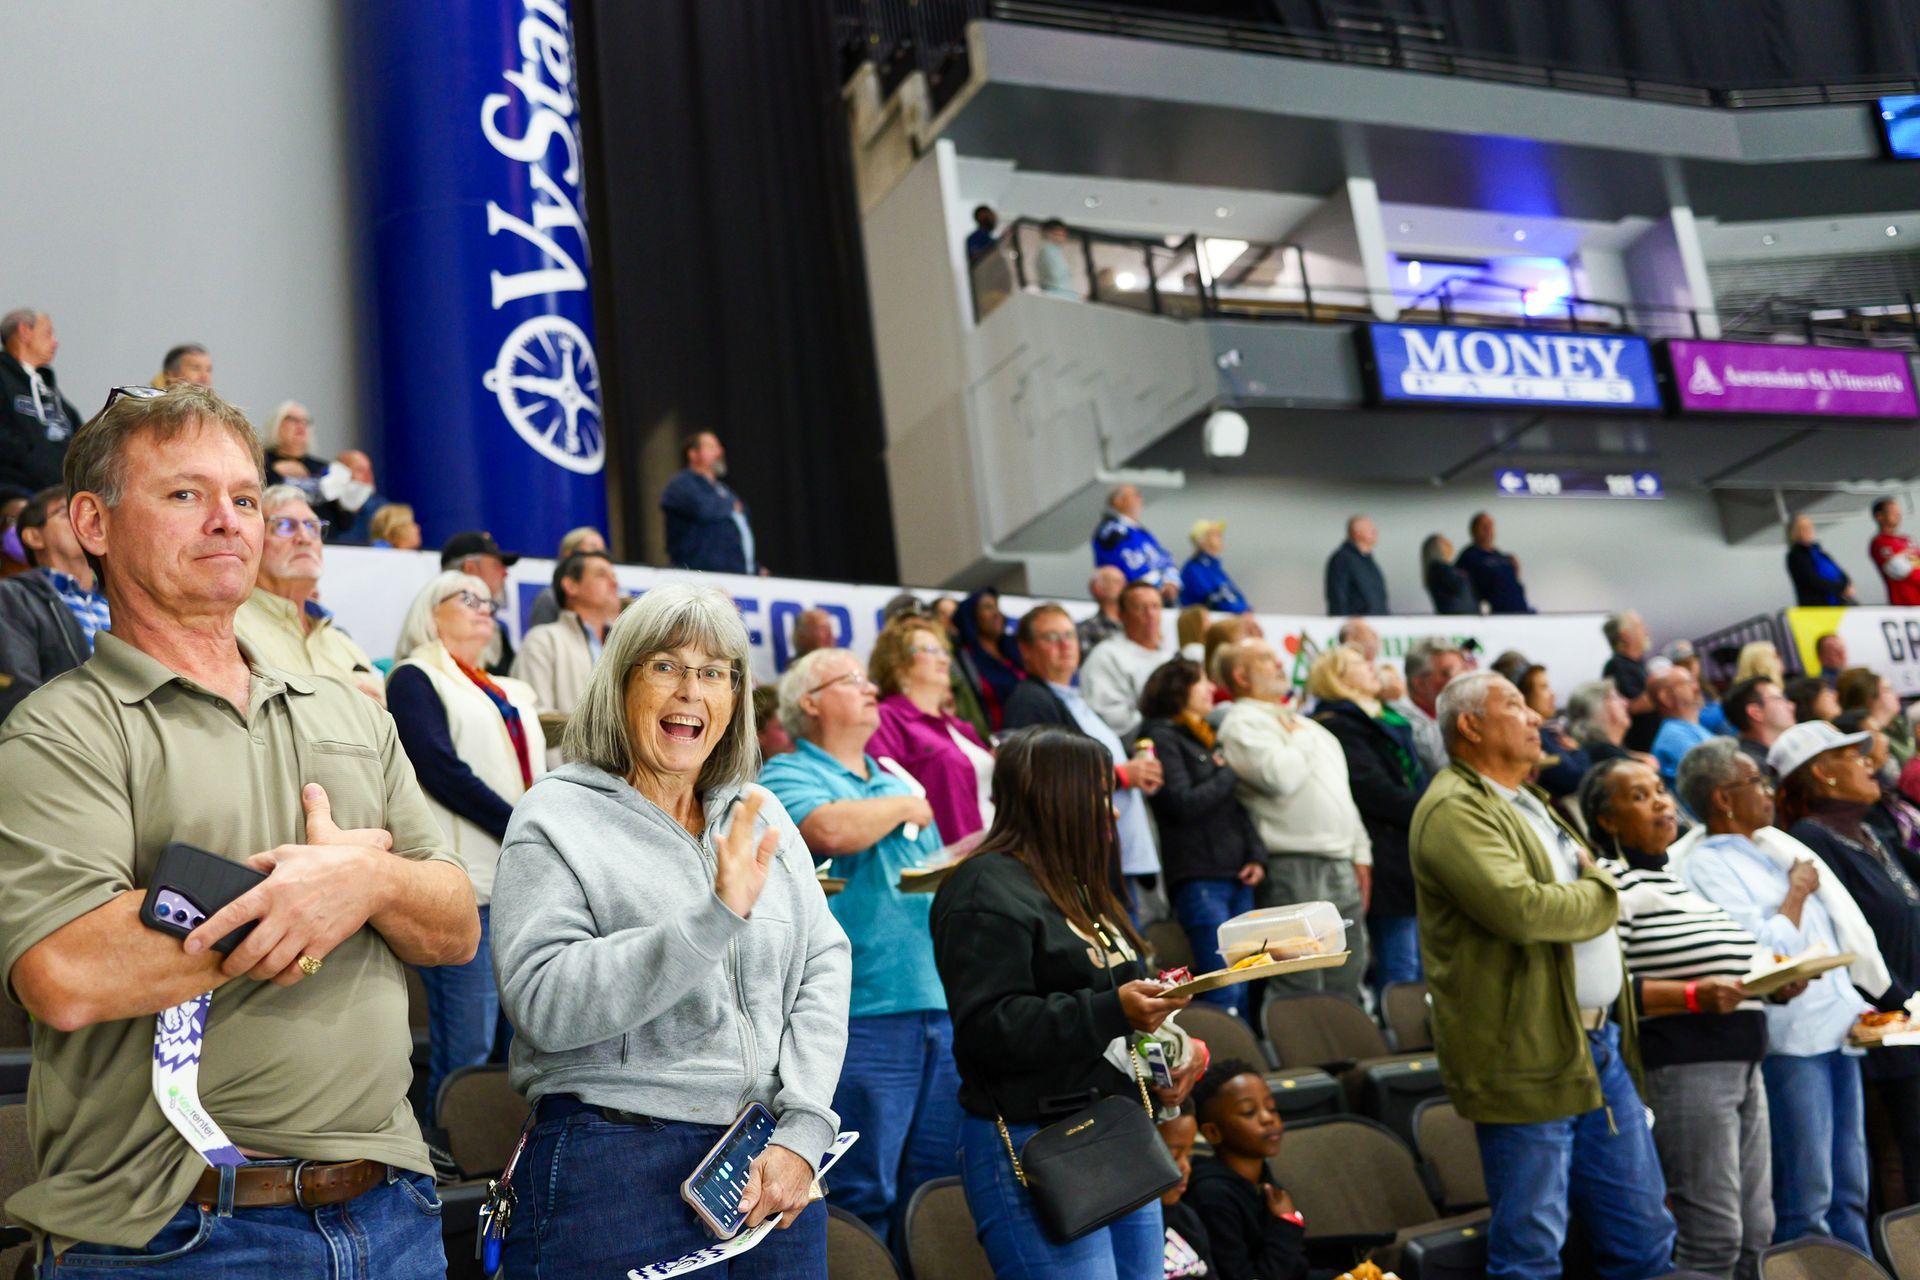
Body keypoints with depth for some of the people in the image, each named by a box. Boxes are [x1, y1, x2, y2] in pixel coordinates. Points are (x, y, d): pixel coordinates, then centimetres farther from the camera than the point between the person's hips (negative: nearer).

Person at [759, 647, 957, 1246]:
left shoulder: (896, 782, 22)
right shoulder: (788, 776, -1)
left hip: (938, 1005, 7)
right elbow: (830, 830, -23)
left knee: (937, 1191, 11)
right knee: (862, 1197, -4)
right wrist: (903, 807, -5)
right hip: (860, 1011, -7)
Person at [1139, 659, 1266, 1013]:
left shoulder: (1204, 738, 20)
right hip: (1199, 878, -8)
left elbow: (1235, 806, 18)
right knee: (1223, 991, -13)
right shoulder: (1161, 737, -4)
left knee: (1242, 991, 7)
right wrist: (1227, 774, -2)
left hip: (1236, 878, 8)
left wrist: (1257, 856, 5)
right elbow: (1183, 803, -15)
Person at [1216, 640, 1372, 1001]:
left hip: (1340, 865, 8)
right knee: (1302, 994, -9)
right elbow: (1279, 777, -22)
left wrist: (1360, 853, 19)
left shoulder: (1304, 722, 23)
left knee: (1345, 990, 10)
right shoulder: (1242, 723, -5)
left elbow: (1343, 795, 26)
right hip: (1292, 869, -8)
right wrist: (1301, 738, -4)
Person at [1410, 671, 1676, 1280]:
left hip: (1600, 1044, 9)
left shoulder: (1530, 802, 19)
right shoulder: (1454, 810, -14)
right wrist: (1599, 889, -7)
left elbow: (1599, 903, 23)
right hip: (1529, 1060, -9)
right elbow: (1521, 908, -25)